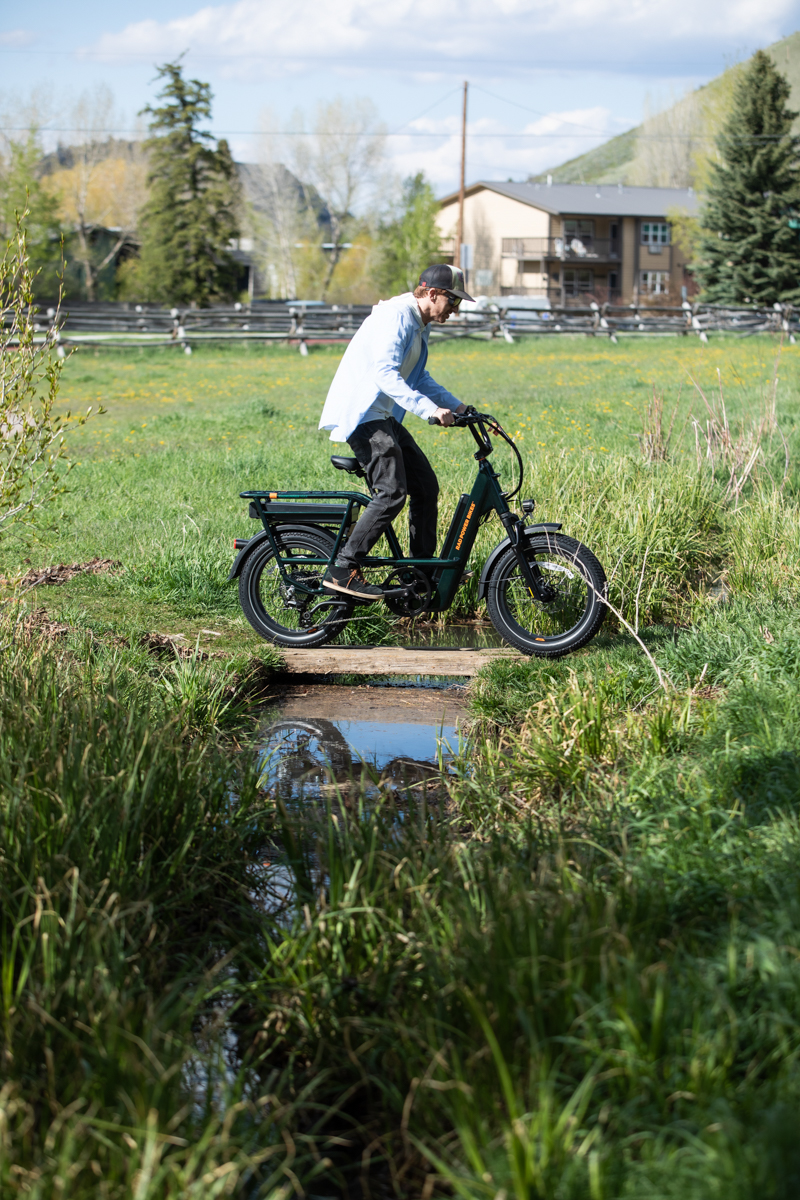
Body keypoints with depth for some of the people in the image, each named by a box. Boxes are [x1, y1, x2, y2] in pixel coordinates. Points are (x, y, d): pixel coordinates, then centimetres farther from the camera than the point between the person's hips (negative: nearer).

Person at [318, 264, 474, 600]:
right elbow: (385, 373, -29)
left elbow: (419, 379, 28)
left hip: (383, 415, 10)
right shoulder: (396, 316, -16)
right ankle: (342, 572, -18)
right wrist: (429, 409, -36)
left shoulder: (419, 324, 16)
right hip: (360, 413, -10)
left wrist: (456, 405, 17)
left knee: (425, 485, 8)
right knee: (392, 492, -19)